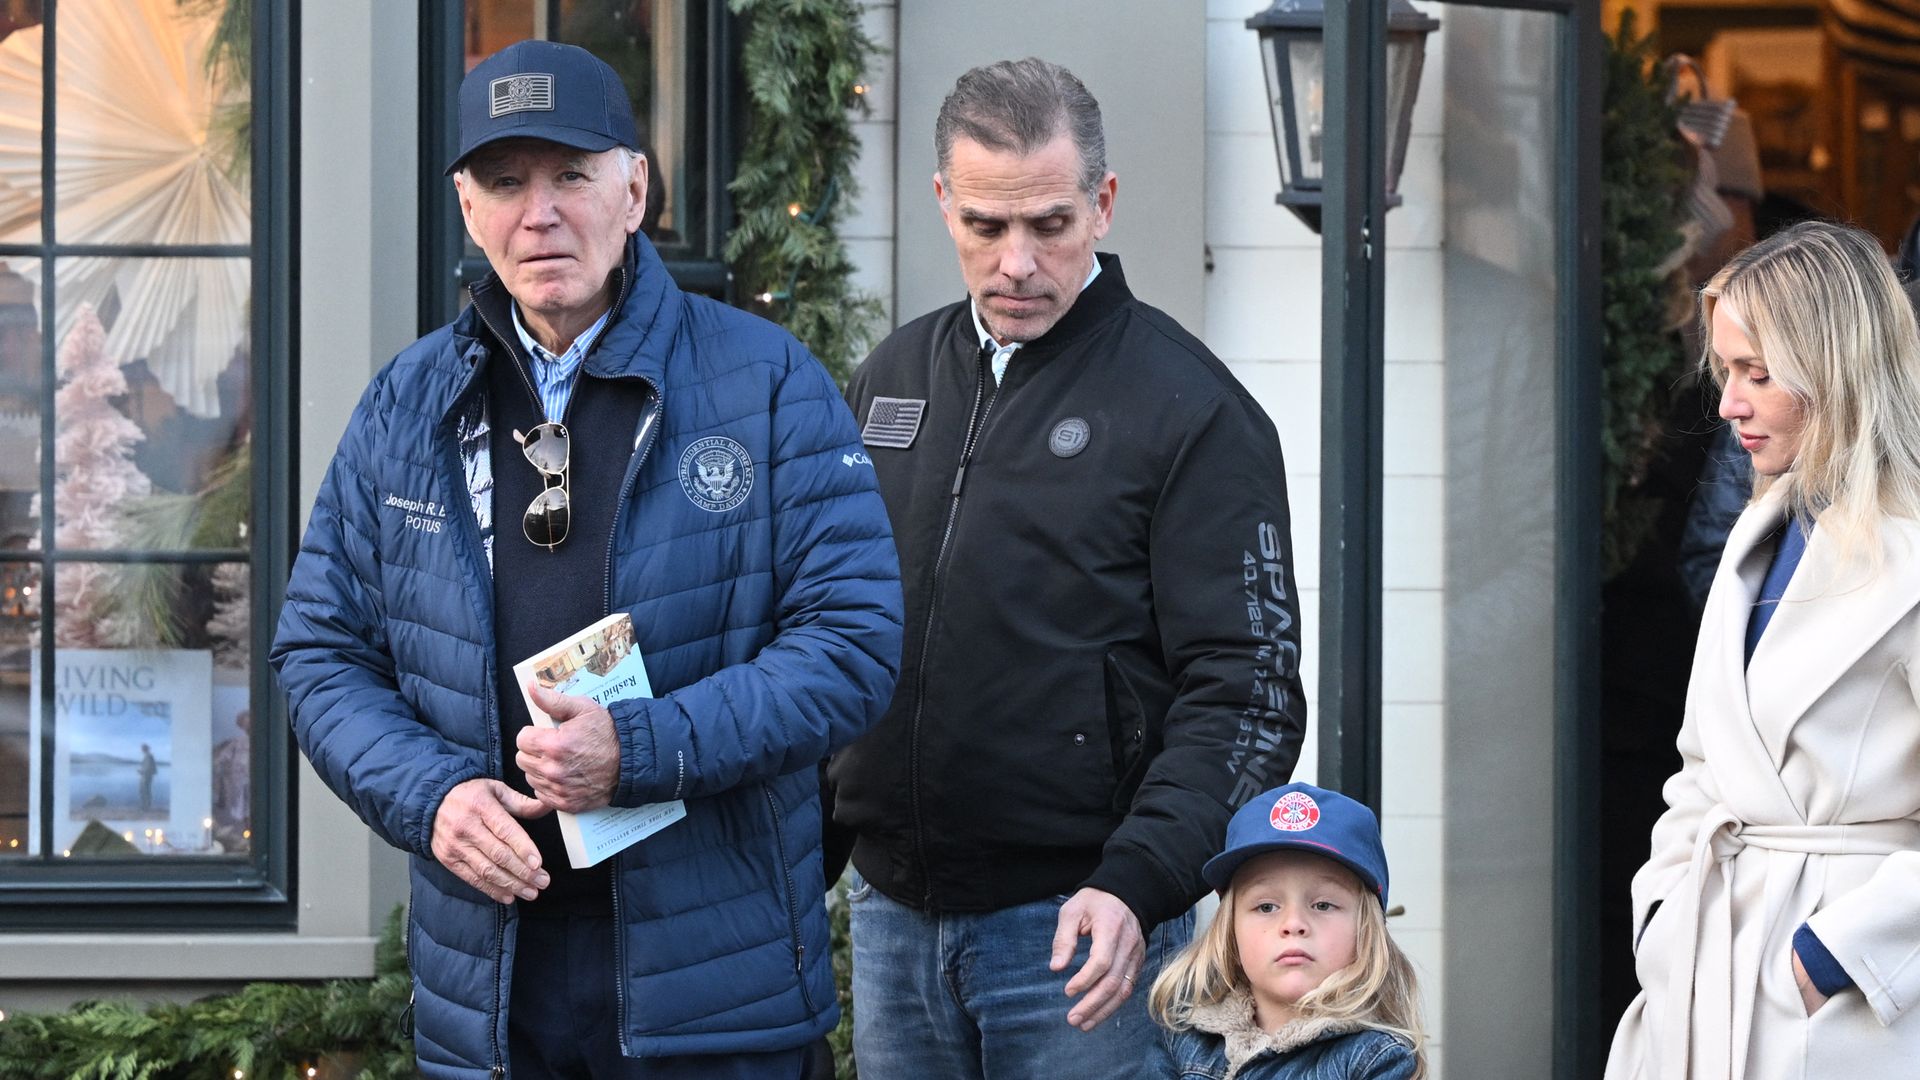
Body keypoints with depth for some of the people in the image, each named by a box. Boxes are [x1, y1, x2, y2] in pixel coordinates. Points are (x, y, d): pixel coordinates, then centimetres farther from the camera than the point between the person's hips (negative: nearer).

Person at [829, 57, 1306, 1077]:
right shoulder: (890, 380, 12)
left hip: (1080, 926, -5)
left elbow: (1246, 695, -10)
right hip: (891, 906, 5)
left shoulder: (1191, 409, -5)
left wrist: (1137, 884, -22)